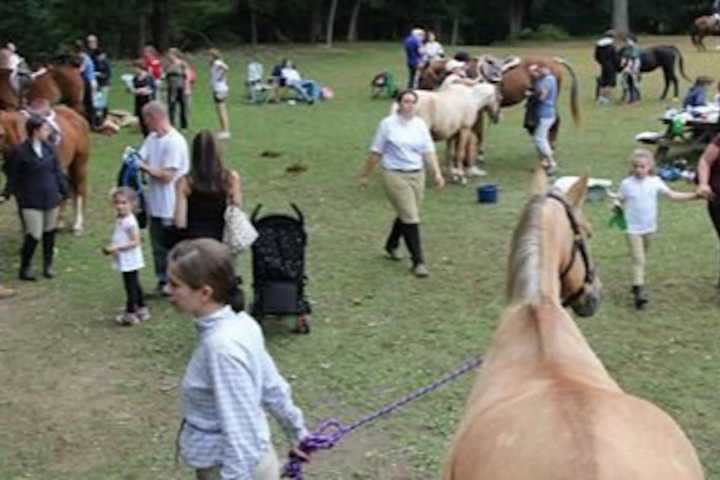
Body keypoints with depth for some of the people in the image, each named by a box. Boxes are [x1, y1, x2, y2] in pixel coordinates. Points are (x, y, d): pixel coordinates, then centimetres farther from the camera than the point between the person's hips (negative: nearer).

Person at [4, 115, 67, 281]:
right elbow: (12, 176, -5)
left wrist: (63, 191, 8)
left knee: (49, 233, 13)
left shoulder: (49, 148, 2)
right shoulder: (20, 152, -13)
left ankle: (48, 266, 29)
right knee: (34, 236, -4)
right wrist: (9, 193, -2)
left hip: (50, 198, 5)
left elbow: (57, 171, 9)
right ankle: (25, 269, 14)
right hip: (31, 201, -5)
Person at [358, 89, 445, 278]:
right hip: (395, 175, -5)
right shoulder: (388, 124, -4)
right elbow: (376, 152, 0)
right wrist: (365, 175, 4)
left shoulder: (420, 124, 7)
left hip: (417, 175, 5)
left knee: (405, 215, 16)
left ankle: (391, 245, 42)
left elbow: (428, 151, 6)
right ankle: (418, 262, -5)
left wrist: (437, 173, -5)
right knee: (410, 218, -10)